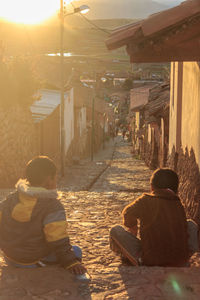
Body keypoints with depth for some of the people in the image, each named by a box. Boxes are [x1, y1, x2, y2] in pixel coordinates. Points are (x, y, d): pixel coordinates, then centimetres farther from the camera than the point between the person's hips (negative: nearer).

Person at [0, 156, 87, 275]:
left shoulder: (11, 200, -3)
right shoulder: (52, 207, -22)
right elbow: (59, 242, -24)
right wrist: (71, 262, -16)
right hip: (35, 263, -7)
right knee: (76, 251, 8)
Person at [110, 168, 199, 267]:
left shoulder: (146, 201, -7)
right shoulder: (179, 206, 5)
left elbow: (127, 213, 12)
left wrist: (133, 229, 33)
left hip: (150, 262, -4)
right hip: (180, 262, 4)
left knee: (115, 230, 6)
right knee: (191, 224, 25)